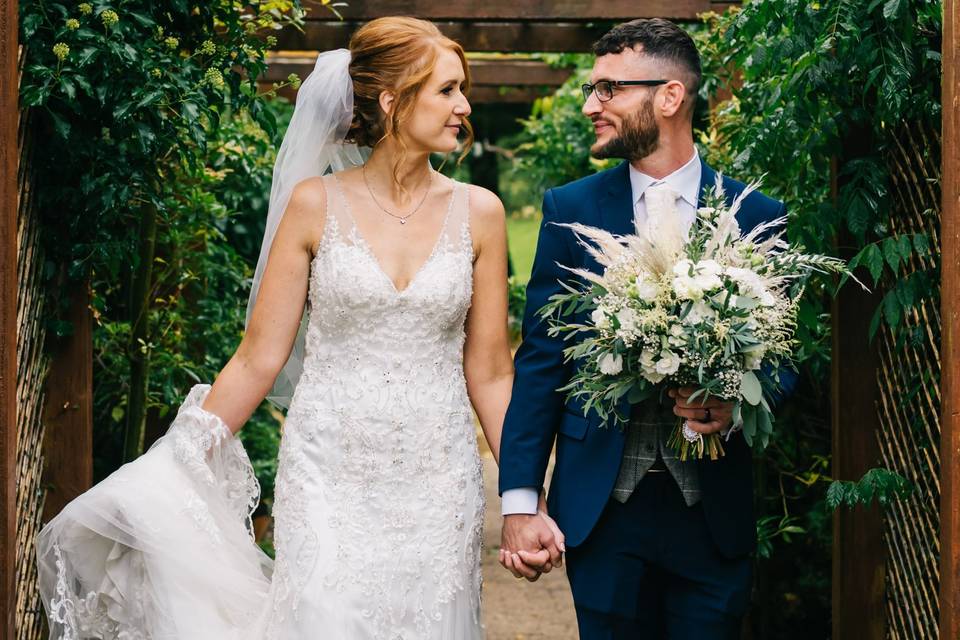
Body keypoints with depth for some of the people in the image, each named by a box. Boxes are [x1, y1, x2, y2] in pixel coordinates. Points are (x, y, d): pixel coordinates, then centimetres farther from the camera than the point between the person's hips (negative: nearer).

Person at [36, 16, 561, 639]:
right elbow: (260, 358, 1)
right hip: (327, 478, -1)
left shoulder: (477, 212, 2)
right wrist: (175, 476, -2)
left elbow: (489, 374, 6)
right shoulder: (315, 205, -2)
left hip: (438, 485, 2)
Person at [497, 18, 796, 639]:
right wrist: (520, 501, -5)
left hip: (715, 509, 0)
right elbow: (540, 360, 1)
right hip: (602, 504, 0)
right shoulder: (570, 209, 2)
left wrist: (736, 409, -16)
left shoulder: (759, 217, 0)